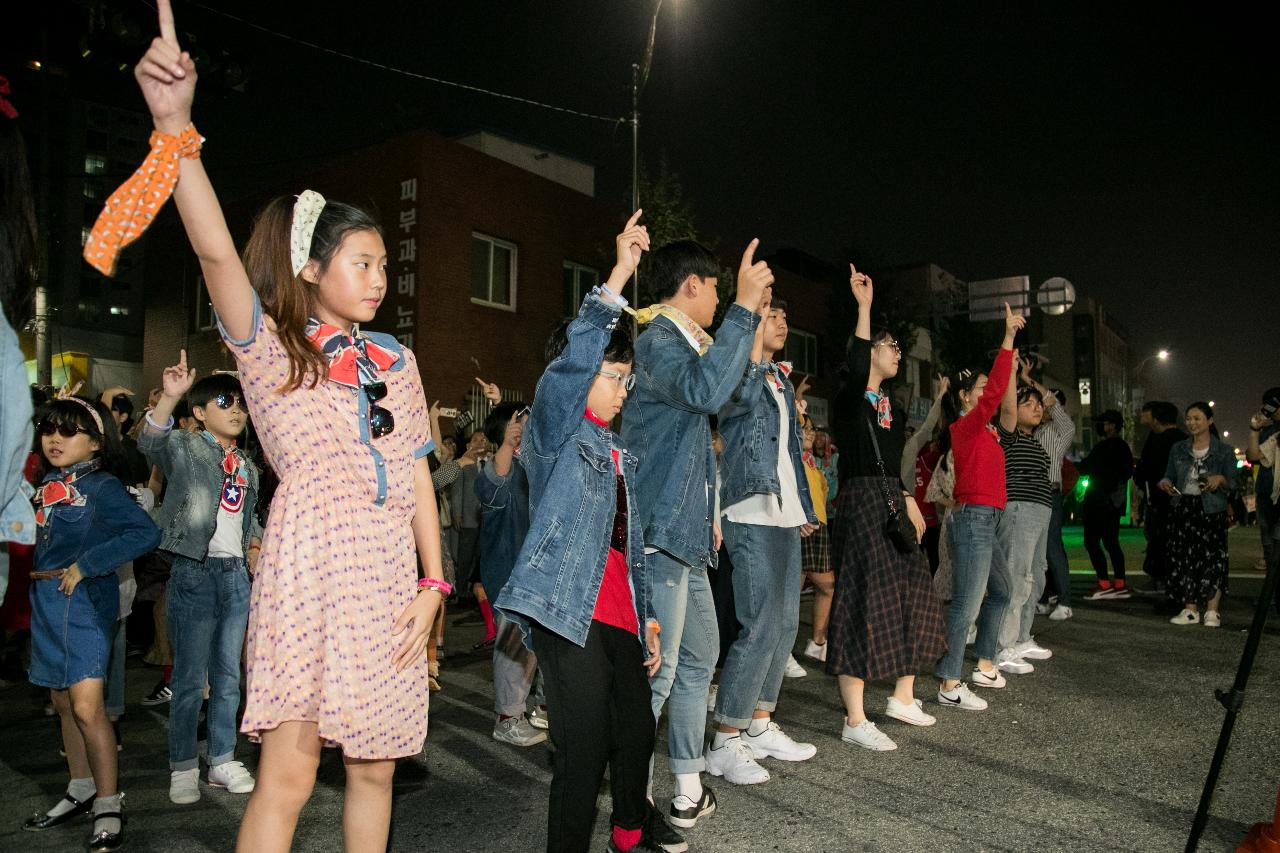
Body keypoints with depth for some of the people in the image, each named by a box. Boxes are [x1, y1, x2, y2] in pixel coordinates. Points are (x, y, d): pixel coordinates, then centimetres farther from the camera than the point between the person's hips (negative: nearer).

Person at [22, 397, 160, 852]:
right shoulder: (46, 485, 11)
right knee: (63, 703, 16)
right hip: (46, 604, 8)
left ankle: (108, 807, 1)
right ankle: (81, 791, 31)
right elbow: (37, 539, 17)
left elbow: (146, 533, -21)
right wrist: (37, 581, -1)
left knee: (87, 707, -10)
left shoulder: (102, 486, -10)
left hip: (84, 603, -7)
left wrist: (85, 565, -20)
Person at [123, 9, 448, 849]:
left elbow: (418, 471, 10)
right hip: (311, 566, -4)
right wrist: (176, 124, -31)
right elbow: (216, 250, -18)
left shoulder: (396, 360, 13)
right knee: (288, 773, -2)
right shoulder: (270, 345, 1)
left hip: (390, 572, 5)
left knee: (375, 768, 11)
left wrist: (433, 583, 3)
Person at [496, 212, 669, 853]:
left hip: (619, 615, 8)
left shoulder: (621, 456, 18)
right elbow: (571, 361, -22)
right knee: (585, 749, -7)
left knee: (637, 730, 16)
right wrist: (619, 274, -24)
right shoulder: (555, 432, -3)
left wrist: (647, 619, 18)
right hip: (569, 612, -8)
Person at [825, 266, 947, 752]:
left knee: (912, 595, 14)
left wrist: (910, 503, 16)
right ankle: (855, 721, -4)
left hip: (892, 503, 9)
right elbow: (856, 366, -31)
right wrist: (864, 307, -33)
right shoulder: (851, 398, -8)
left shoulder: (889, 406, 18)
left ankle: (903, 697, 31)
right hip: (861, 503, -9)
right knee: (864, 602, -9)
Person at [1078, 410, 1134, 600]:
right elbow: (1129, 471, 23)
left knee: (1092, 541, -8)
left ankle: (1104, 585, -12)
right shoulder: (1124, 447, 14)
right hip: (1116, 501, 9)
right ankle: (1120, 584, 13)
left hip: (1099, 501, -9)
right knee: (1111, 542, 13)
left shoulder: (1103, 447, -14)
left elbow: (1085, 468, -12)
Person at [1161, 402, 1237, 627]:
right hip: (1183, 509, 3)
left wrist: (1221, 479, -18)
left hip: (1211, 510, -3)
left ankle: (1212, 611, 1)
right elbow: (1170, 476, 14)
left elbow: (1232, 483, 3)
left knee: (1212, 557, -8)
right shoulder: (1178, 449, 11)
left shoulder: (1224, 450, 3)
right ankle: (1190, 610, 10)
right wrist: (1165, 483, -7)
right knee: (1185, 558, 2)